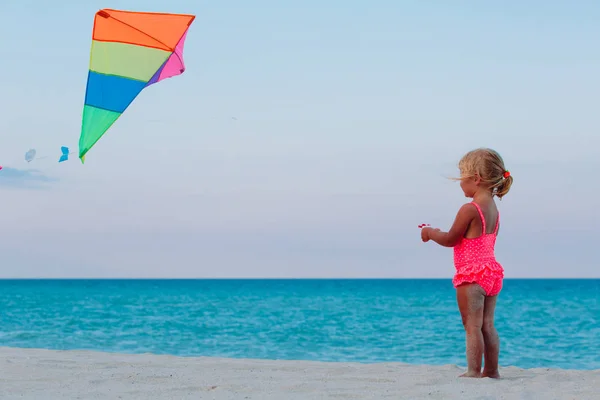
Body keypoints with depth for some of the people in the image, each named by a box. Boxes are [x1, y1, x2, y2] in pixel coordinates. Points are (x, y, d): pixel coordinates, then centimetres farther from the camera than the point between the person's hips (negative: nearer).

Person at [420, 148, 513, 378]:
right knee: (487, 325, 11)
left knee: (472, 325, -7)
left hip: (472, 274, -9)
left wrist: (430, 233, 7)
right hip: (492, 272, 9)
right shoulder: (493, 209, 12)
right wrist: (438, 234, 19)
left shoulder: (470, 209, -16)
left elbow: (451, 239, -11)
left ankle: (474, 371, -9)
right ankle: (491, 371, 14)